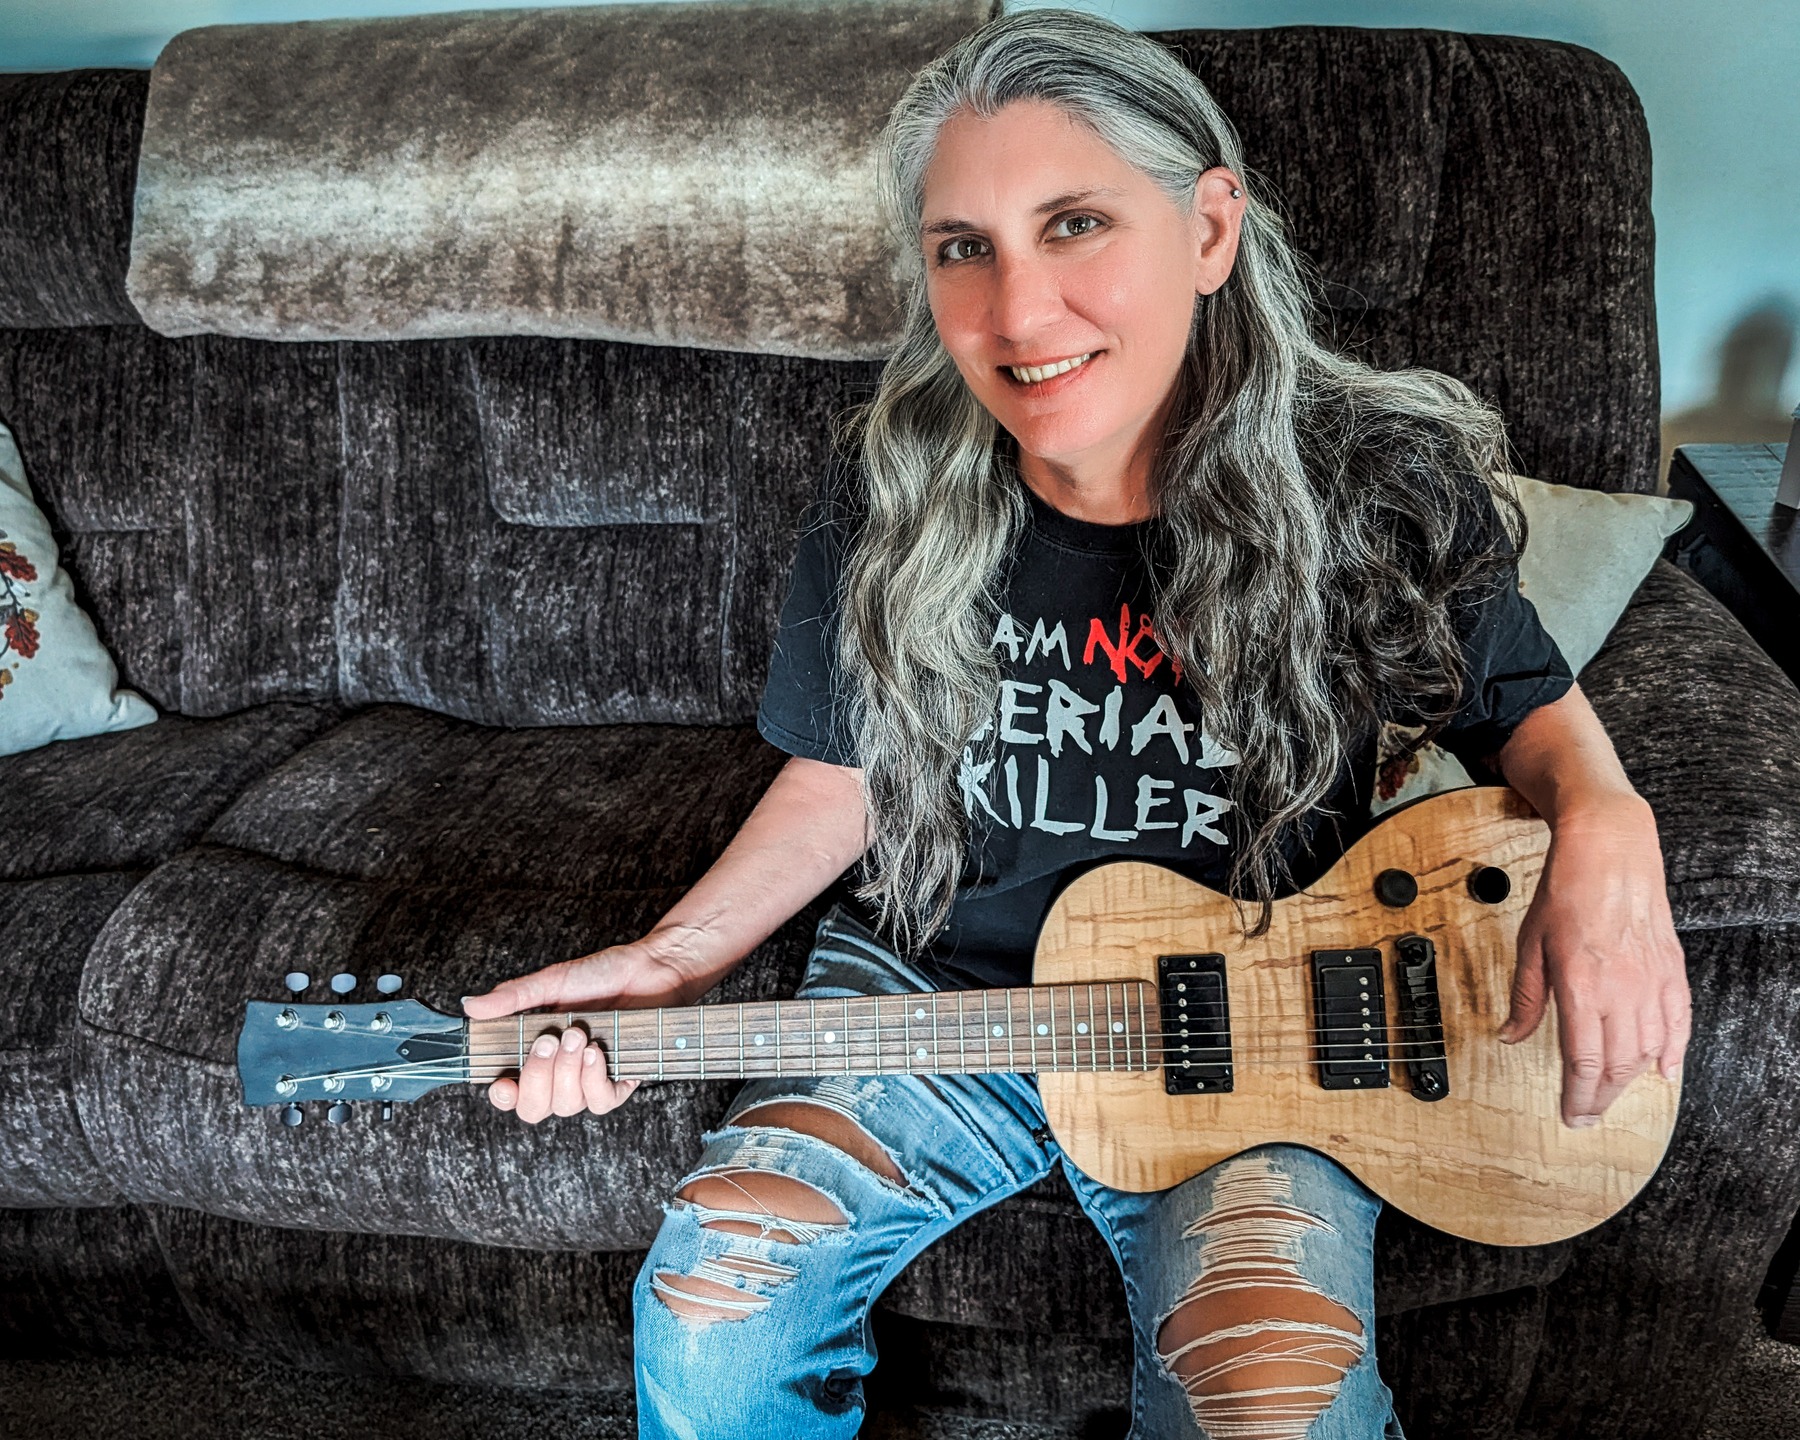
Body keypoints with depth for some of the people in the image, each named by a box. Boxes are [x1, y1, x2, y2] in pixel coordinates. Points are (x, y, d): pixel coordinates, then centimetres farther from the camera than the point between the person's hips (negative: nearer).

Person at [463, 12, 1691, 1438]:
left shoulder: (1381, 488, -13)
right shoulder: (891, 503, -8)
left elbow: (1529, 707, 4)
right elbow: (843, 778, 6)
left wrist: (1607, 829, -20)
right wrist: (665, 964, -7)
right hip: (937, 993, 2)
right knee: (711, 1299, -15)